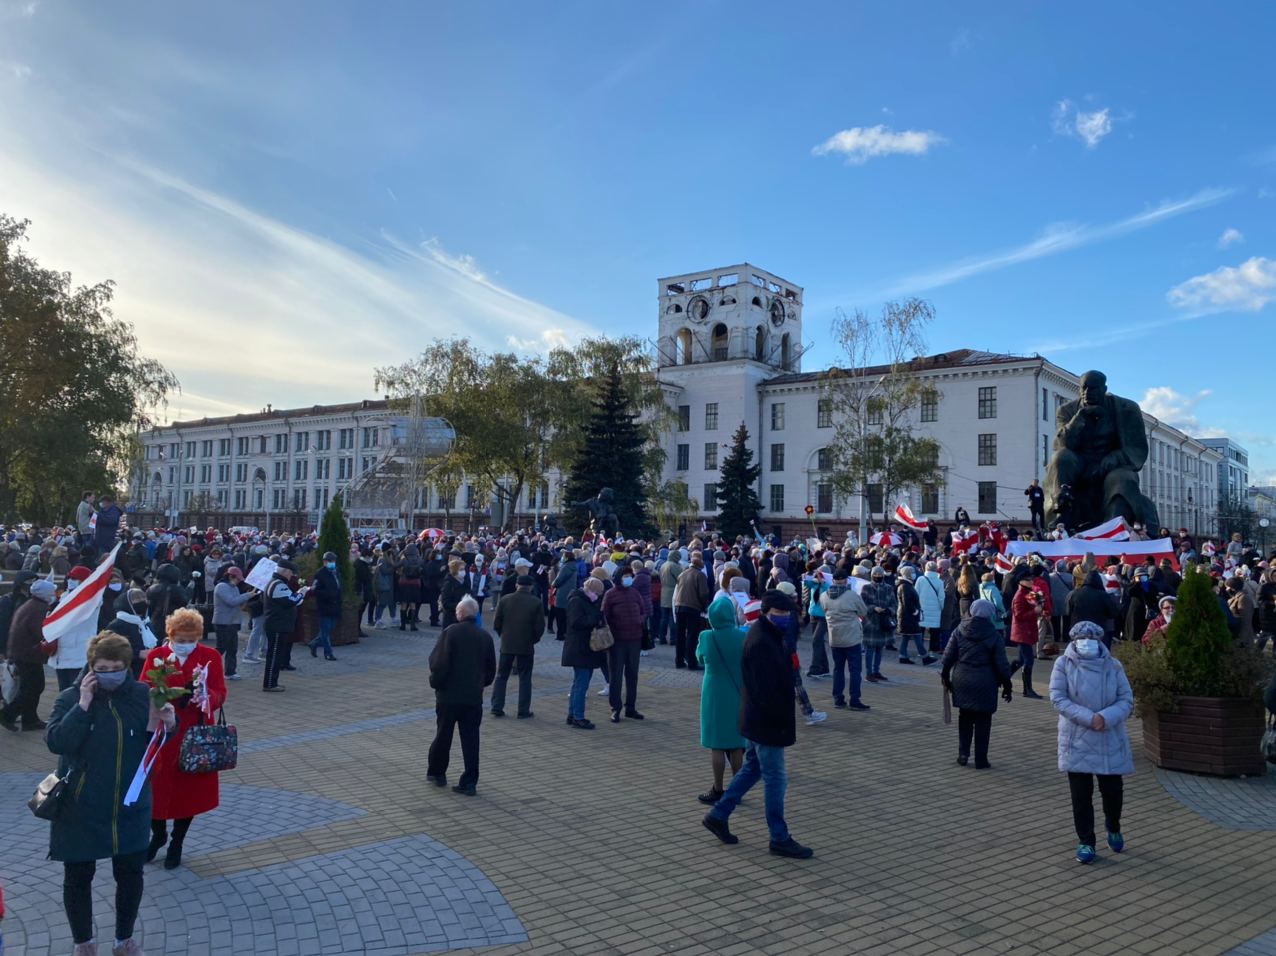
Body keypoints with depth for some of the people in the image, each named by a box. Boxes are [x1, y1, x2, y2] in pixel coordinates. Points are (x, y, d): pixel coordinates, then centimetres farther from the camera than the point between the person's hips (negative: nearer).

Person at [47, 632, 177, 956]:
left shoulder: (143, 695, -6)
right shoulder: (70, 697, -10)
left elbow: (154, 745, 3)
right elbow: (56, 742, -22)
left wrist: (167, 726, -18)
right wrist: (83, 705, -28)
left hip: (130, 808, 2)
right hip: (79, 810, -1)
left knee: (131, 873, 13)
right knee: (78, 877, 13)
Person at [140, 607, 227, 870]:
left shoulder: (210, 657, -4)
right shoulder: (155, 656, -2)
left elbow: (220, 695, -7)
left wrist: (205, 695, -29)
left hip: (195, 735, 0)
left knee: (190, 788, 9)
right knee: (155, 786, 8)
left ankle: (177, 843, 30)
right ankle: (158, 834, 37)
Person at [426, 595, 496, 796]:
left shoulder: (451, 632, -11)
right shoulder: (485, 637, 3)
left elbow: (438, 663, -15)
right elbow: (491, 669, 9)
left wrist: (435, 682, 1)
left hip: (449, 695, -3)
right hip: (474, 696, 3)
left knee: (443, 735, 13)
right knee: (471, 739, 5)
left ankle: (436, 772, 29)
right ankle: (469, 782, 5)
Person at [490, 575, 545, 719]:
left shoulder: (505, 600, -2)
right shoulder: (536, 603, -7)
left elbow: (496, 624, -1)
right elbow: (540, 627, -8)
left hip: (507, 645, 2)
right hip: (526, 647, -2)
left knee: (501, 676, 12)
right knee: (525, 679, 7)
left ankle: (497, 708, 12)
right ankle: (524, 711, 8)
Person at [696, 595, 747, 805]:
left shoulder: (706, 637, -13)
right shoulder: (742, 636, -10)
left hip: (714, 695, -2)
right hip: (737, 695, 2)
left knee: (716, 745, 6)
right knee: (736, 744, 12)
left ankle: (718, 790, 12)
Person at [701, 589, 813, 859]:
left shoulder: (767, 636, 9)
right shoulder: (761, 643, -24)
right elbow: (765, 690, -26)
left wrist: (784, 718, 16)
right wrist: (783, 721, -18)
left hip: (757, 721, 10)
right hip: (767, 724, -10)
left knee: (752, 769, 20)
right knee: (775, 780, 2)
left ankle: (718, 815, 28)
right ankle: (780, 839, 14)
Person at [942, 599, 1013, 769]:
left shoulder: (960, 630, -1)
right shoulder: (993, 635, -8)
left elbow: (948, 655, 2)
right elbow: (1001, 664, -6)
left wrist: (945, 676, 13)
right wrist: (1006, 685, 3)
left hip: (961, 681, 3)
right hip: (984, 683, -3)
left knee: (964, 718, 17)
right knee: (983, 722, 6)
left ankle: (963, 754, 14)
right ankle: (981, 760, 10)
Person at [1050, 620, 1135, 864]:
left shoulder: (1113, 665, 1)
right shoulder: (1064, 664, -5)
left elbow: (1127, 699, -2)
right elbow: (1058, 698, -10)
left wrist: (1106, 717, -20)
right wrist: (1088, 718, -20)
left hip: (1110, 741, 2)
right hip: (1077, 741, -1)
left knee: (1113, 790, 9)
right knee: (1081, 794, 3)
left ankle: (1113, 828, 40)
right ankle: (1086, 841, 18)